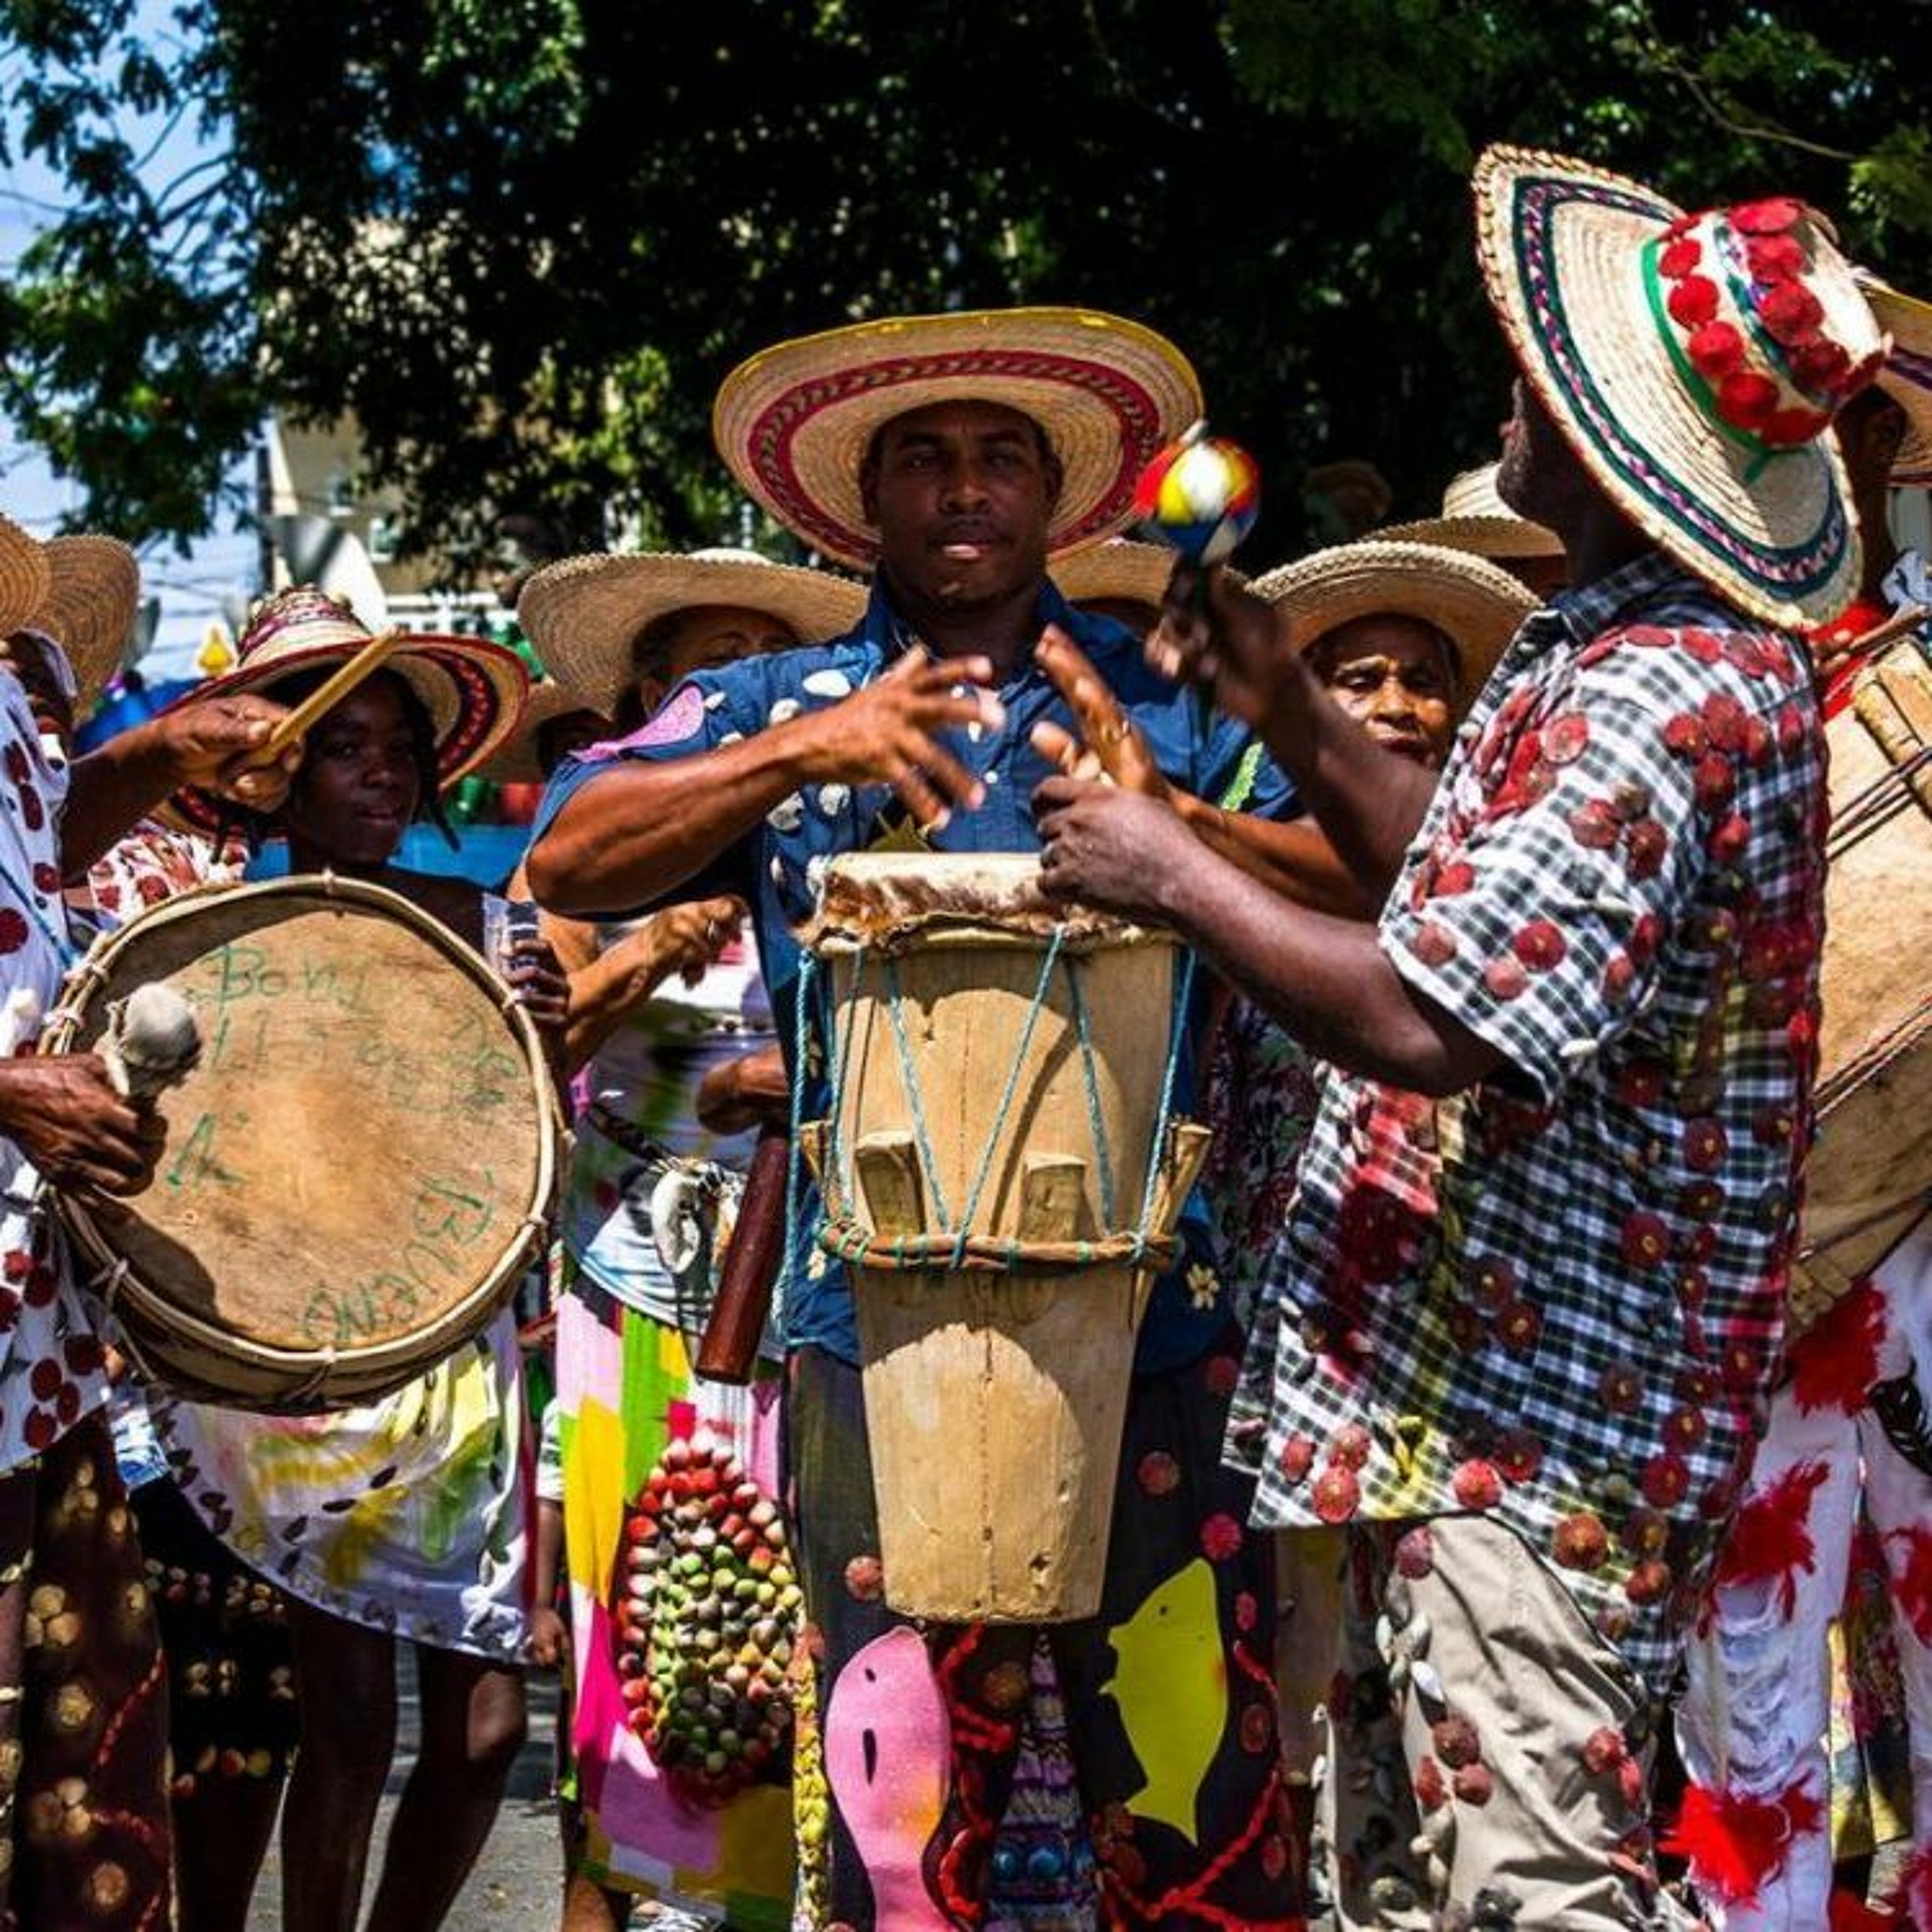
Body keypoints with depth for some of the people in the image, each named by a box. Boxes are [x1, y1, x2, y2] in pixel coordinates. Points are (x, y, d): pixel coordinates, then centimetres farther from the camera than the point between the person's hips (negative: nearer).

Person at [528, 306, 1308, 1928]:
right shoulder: (776, 709, 11)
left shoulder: (1166, 702, 11)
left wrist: (1173, 823, -19)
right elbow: (569, 863, -3)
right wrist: (802, 752, -16)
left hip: (1153, 1323, 0)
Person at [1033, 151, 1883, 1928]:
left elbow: (1432, 1027, -28)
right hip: (1464, 1392, 11)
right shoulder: (1628, 648, 12)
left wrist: (1175, 877, -15)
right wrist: (1290, 716, 12)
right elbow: (1491, 888, 24)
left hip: (1530, 1427, -11)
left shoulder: (1659, 702, -23)